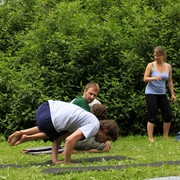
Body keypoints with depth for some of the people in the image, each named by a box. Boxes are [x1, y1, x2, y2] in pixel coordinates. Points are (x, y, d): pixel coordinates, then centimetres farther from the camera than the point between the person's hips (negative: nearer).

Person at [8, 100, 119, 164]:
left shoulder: (89, 121, 20)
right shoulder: (94, 126, -8)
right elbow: (70, 140, -22)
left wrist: (54, 159, 14)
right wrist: (66, 162, -9)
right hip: (46, 119, -9)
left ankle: (24, 134, 26)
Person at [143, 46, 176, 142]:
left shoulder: (168, 67, 4)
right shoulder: (151, 66, -7)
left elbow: (170, 81, 11)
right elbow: (145, 79, -10)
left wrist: (172, 94, 8)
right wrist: (154, 78, -29)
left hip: (162, 94, 5)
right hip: (151, 93, -4)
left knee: (168, 115, 0)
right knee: (152, 117, -7)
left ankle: (166, 137, 15)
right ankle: (150, 139, -1)